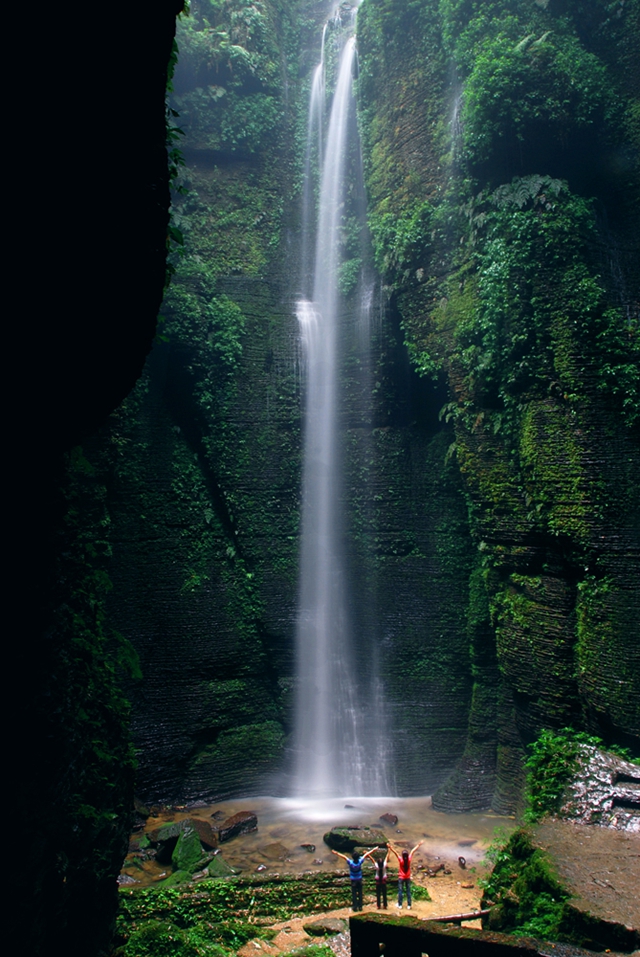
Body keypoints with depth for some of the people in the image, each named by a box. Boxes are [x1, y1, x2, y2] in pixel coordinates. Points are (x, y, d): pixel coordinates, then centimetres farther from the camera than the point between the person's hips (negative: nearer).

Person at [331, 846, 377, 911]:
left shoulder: (350, 862, -24)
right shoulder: (360, 862, -20)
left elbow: (344, 856, -14)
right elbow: (366, 854, -9)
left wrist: (336, 853, -5)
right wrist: (373, 850, -3)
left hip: (353, 880, -1)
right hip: (359, 879, 1)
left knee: (354, 894, 9)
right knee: (360, 893, 12)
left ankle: (355, 907, 13)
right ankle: (360, 906, 17)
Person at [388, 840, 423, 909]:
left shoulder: (400, 860, -21)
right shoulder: (409, 859, -15)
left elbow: (395, 852, -26)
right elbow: (413, 851, -7)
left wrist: (390, 847, -30)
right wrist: (419, 845, -2)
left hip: (401, 877, -2)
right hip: (408, 877, 2)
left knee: (400, 891, 8)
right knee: (408, 891, 10)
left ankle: (400, 905, 14)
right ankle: (409, 905, 12)